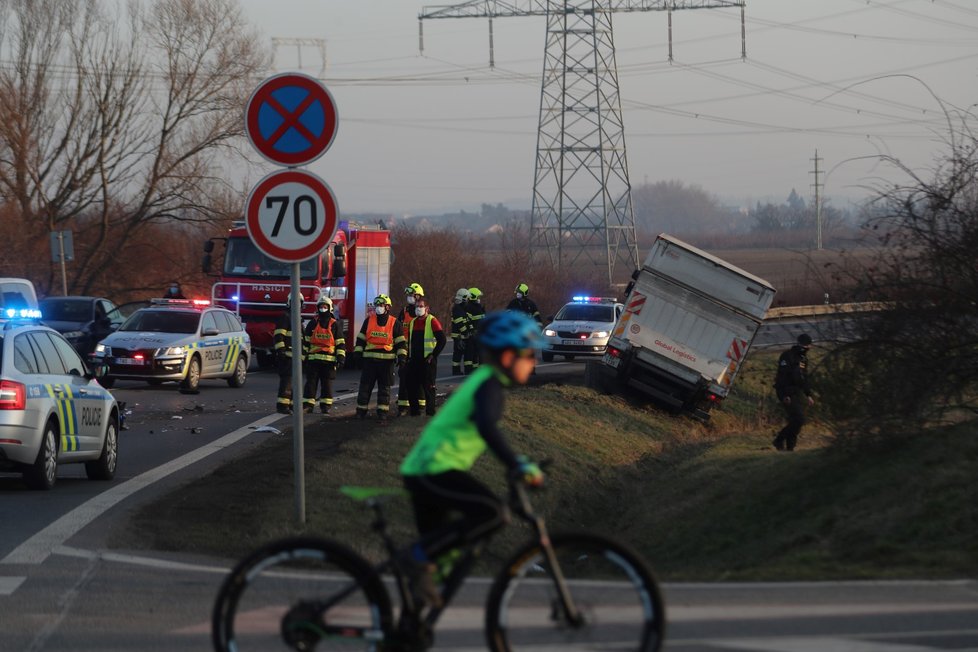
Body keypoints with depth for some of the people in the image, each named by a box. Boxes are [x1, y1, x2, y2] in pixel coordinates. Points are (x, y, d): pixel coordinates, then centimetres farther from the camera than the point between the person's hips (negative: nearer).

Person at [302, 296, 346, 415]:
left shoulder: (335, 325, 5)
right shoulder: (312, 323, 8)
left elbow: (341, 343, 5)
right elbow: (306, 341, 10)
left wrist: (341, 357, -4)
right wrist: (304, 356, 5)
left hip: (329, 360, -1)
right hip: (313, 359, 1)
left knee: (327, 383, 3)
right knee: (311, 382, -1)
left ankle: (325, 406, 8)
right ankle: (308, 405, 2)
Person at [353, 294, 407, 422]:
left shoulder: (395, 323, 2)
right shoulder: (369, 321, 7)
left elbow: (401, 342, 4)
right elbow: (360, 339, 11)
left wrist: (402, 356, -5)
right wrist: (358, 354, 5)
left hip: (387, 360, -1)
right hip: (369, 359, 1)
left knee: (384, 388, 3)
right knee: (365, 386, 3)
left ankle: (382, 412, 6)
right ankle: (361, 411, 10)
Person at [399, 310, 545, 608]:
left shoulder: (481, 380, 19)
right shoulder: (489, 385, -13)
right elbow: (486, 426, -32)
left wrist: (519, 463, 34)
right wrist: (519, 466, -34)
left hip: (422, 470, 11)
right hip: (435, 471, -11)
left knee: (436, 549, 14)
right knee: (493, 513, -25)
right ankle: (421, 557, -18)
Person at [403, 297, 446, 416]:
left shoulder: (432, 321, -8)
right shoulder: (412, 322, 13)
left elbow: (442, 340, -13)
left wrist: (433, 355, -13)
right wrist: (409, 356, 13)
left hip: (427, 360, -7)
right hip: (414, 360, 7)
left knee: (428, 386, -4)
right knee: (410, 385, 8)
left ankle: (430, 411, 2)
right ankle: (414, 410, 19)